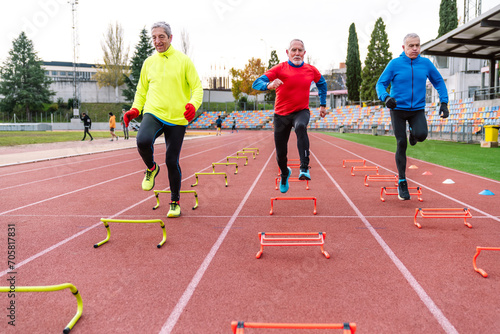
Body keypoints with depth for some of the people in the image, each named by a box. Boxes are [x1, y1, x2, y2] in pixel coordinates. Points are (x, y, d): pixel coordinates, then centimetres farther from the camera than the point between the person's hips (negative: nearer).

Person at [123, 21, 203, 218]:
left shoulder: (183, 60, 2)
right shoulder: (148, 63, 11)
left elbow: (197, 87, -1)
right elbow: (142, 90, 19)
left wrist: (193, 104, -22)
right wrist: (135, 109, 1)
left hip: (177, 119, -2)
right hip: (153, 114, 2)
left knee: (172, 162, 0)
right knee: (143, 141, -30)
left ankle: (175, 202, 22)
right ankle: (151, 168, 4)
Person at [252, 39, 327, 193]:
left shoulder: (311, 70, 0)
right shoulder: (280, 69, -9)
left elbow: (322, 83, 23)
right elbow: (256, 84, -21)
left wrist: (323, 105, 19)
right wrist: (269, 85, -42)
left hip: (301, 112, 0)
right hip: (281, 114, 0)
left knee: (301, 127, -38)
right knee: (281, 153, 6)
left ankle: (304, 168, -37)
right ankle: (285, 174, 41)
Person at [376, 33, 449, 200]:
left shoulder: (426, 63, 2)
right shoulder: (394, 64, -5)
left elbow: (439, 82, 12)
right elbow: (380, 84, -5)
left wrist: (444, 103, 2)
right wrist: (386, 97, -26)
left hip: (418, 109, 2)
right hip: (398, 110, -1)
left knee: (421, 135, -26)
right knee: (401, 145, -2)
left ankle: (413, 133, 15)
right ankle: (402, 181, 11)